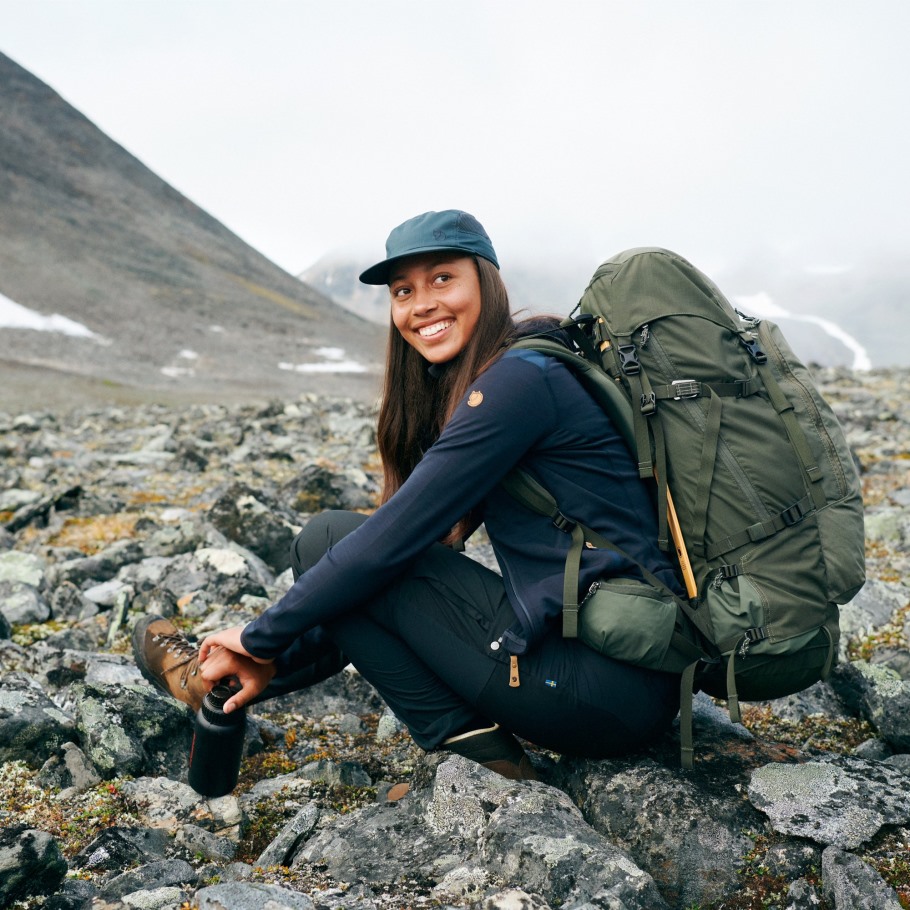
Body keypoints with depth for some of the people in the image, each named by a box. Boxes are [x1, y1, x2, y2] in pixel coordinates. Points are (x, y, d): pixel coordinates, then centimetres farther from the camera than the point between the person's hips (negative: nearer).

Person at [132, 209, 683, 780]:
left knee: (327, 541, -4)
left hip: (604, 691, -9)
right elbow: (422, 545, 13)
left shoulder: (520, 379, -15)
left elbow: (394, 539, -16)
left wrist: (262, 637, -4)